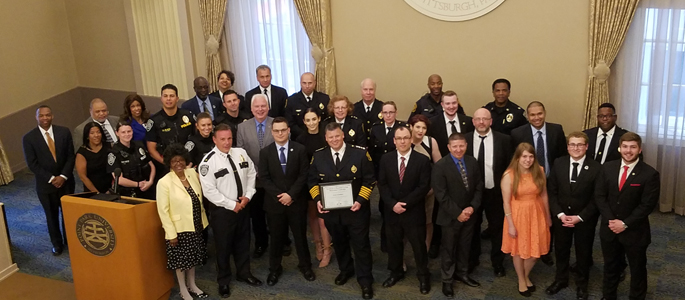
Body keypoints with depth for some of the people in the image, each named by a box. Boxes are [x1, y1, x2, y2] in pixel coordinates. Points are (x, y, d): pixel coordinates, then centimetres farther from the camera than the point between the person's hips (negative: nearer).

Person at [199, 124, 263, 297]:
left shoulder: (241, 153, -2)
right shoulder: (208, 162, -19)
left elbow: (252, 174, 8)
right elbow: (209, 191, -21)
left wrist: (248, 196, -6)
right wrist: (232, 205, -18)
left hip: (243, 206, 5)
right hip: (222, 210, -5)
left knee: (243, 243, 20)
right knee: (224, 246, 10)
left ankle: (244, 273, 40)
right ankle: (223, 281, 28)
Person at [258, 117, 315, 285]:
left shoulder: (299, 149, -3)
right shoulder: (265, 152, 0)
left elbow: (304, 175, -6)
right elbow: (264, 178, -4)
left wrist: (291, 194, -15)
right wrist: (279, 196, -14)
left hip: (297, 201, 0)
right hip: (274, 202, 1)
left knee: (300, 236, 11)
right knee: (276, 237, 10)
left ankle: (305, 266, 28)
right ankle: (275, 269, 25)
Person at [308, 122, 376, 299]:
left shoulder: (360, 154, -11)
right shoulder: (318, 156, -2)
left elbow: (369, 180, -8)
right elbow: (312, 181, 5)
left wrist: (361, 200, -18)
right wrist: (317, 200, -10)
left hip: (356, 209, -3)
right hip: (331, 210, 3)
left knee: (361, 244, 5)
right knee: (339, 243, 21)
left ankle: (365, 280, 18)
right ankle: (345, 270, 44)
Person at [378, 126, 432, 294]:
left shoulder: (422, 160, -8)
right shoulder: (386, 159, 1)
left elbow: (424, 187, -12)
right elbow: (382, 184, -1)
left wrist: (405, 204, -17)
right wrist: (392, 204, -15)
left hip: (414, 212, -3)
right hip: (392, 211, 3)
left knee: (418, 245, 9)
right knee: (393, 244, 16)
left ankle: (423, 276, 27)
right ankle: (396, 272, 36)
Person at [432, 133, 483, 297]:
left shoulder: (472, 162, 0)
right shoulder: (440, 166, -16)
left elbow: (479, 186, 3)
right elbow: (441, 195, -18)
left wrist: (472, 207, -11)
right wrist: (457, 213, -18)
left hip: (469, 214, 4)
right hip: (450, 216, -4)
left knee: (464, 247, 18)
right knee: (448, 249, 10)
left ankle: (462, 274, 38)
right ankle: (447, 280, 25)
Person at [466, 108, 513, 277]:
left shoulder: (504, 140, -7)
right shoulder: (464, 140, -6)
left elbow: (509, 166, -2)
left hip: (495, 192, 0)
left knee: (497, 229, 13)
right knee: (472, 228, 16)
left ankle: (498, 263, 31)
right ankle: (472, 260, 35)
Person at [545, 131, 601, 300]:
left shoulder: (596, 168, -14)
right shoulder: (559, 164, -4)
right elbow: (551, 192, -1)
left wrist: (579, 217, -16)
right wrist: (560, 214, -12)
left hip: (585, 219, -2)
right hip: (561, 217, 2)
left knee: (583, 252, 15)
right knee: (561, 250, 17)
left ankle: (582, 284, 36)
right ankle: (561, 279, 39)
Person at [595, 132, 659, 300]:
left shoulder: (650, 174, -14)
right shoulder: (608, 168, -1)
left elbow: (647, 205, -16)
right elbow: (599, 196, -2)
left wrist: (625, 224, -19)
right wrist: (610, 220, -13)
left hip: (635, 232, -3)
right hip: (609, 229, 4)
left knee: (637, 269, 14)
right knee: (610, 266, 20)